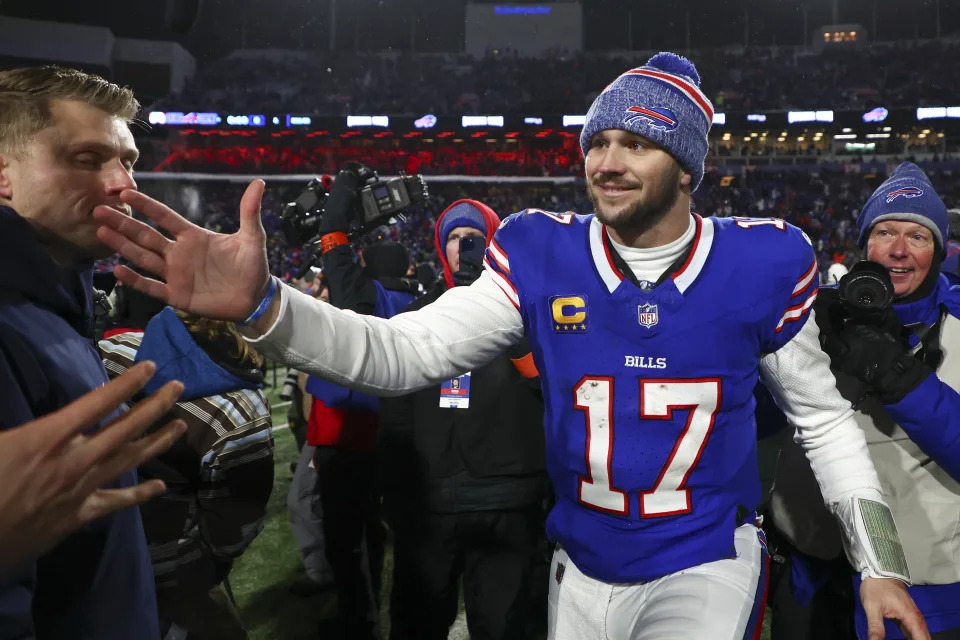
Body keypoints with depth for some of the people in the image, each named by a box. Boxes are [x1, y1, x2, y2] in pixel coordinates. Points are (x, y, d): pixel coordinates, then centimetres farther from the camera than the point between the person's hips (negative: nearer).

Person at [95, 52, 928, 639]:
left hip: (708, 566, -1)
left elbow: (823, 419, 1)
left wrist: (880, 565, -1)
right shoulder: (542, 261, -12)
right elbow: (406, 353, -19)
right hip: (583, 568, 2)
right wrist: (262, 306, -34)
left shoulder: (758, 265, -12)